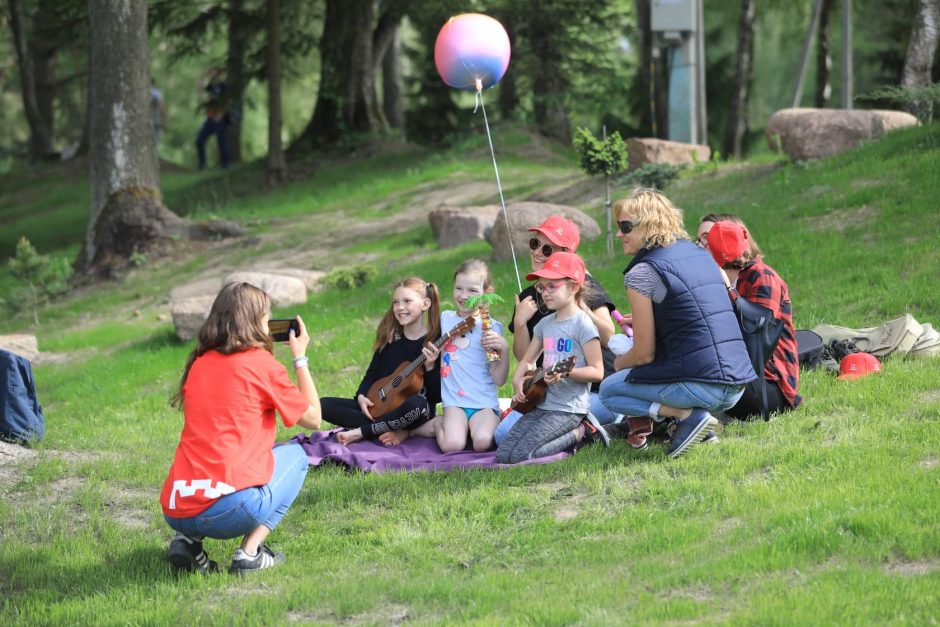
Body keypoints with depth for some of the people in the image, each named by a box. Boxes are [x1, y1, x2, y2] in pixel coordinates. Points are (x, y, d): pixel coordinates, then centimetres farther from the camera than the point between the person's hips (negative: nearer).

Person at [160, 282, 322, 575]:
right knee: (295, 454, 21)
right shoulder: (261, 363, 0)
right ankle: (250, 551, 3)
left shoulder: (199, 364, 16)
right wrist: (300, 357, 21)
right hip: (228, 510, -6)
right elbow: (313, 418, 12)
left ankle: (187, 540, 11)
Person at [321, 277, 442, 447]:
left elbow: (437, 396, -10)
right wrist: (361, 397, -8)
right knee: (324, 404, -10)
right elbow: (372, 374, 11)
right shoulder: (389, 336, 6)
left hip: (414, 413, -5)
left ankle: (359, 433, -21)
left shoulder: (435, 341, -9)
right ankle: (394, 431, -17)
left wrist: (430, 367, -27)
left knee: (417, 404, -42)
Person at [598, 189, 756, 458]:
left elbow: (644, 353, -5)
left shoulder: (642, 273, -8)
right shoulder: (700, 254, 15)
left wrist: (618, 363, 16)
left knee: (608, 390, 14)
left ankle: (687, 415, -7)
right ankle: (700, 419, 9)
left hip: (701, 385, -8)